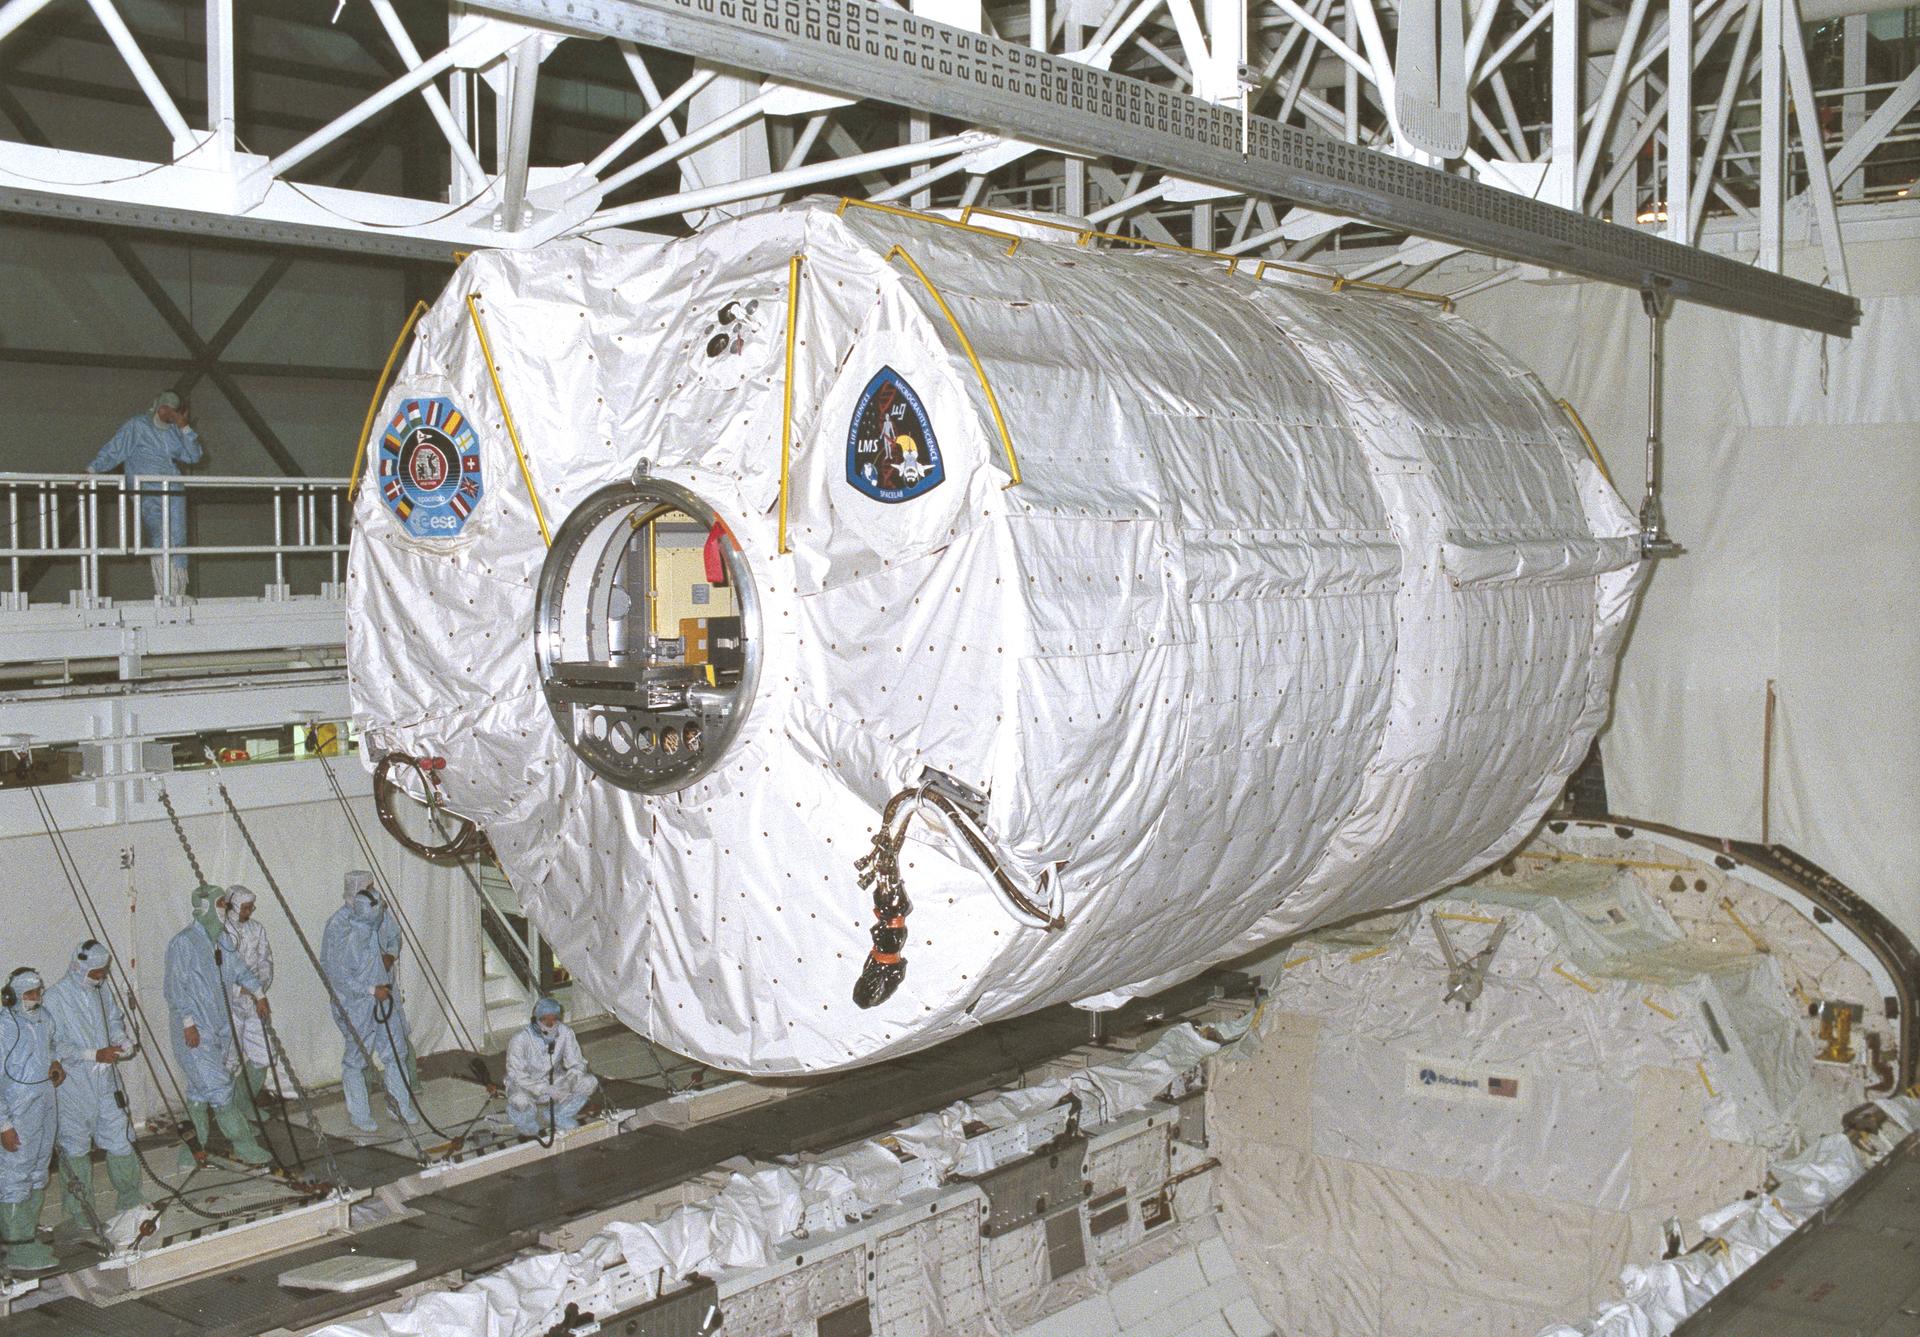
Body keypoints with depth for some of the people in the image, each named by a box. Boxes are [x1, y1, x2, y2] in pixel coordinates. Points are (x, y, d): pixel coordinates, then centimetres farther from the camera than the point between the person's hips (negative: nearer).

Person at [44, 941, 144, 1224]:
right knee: (76, 1147, 6)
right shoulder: (56, 997, -15)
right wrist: (95, 1055, -21)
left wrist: (122, 1039, -1)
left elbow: (115, 1020, 20)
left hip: (105, 1081, 5)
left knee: (120, 1138, 9)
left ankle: (129, 1198, 25)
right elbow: (55, 1046, -16)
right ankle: (79, 1211, 17)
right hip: (73, 1086, -5)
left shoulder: (102, 991, 4)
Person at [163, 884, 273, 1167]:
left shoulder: (222, 939, 10)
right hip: (196, 1030, -8)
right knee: (218, 1087, -8)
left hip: (220, 1026, 8)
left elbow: (238, 968, 26)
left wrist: (258, 993, 23)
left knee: (200, 1086, 15)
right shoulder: (184, 943, -14)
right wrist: (188, 1023, -18)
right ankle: (243, 1144, -7)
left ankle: (198, 1145, 22)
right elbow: (176, 988, -16)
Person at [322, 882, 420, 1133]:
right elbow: (338, 975, -21)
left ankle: (402, 1102, 26)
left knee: (396, 1050, 11)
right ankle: (358, 1113, 21)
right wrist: (372, 990, -19)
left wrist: (392, 953, -4)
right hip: (355, 1001, -6)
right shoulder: (339, 930, -24)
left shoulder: (381, 912, -5)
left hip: (384, 994, 6)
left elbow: (394, 934, 16)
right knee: (355, 1057, 6)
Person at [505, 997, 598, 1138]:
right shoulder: (520, 1039, -23)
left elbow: (577, 1064, -6)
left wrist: (569, 1081, -28)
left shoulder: (565, 1032, -13)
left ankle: (554, 1117, -7)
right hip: (526, 1085, -4)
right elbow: (517, 1075, -24)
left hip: (554, 1082, 4)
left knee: (590, 1082, -16)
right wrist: (546, 1090, -34)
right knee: (520, 1101, -38)